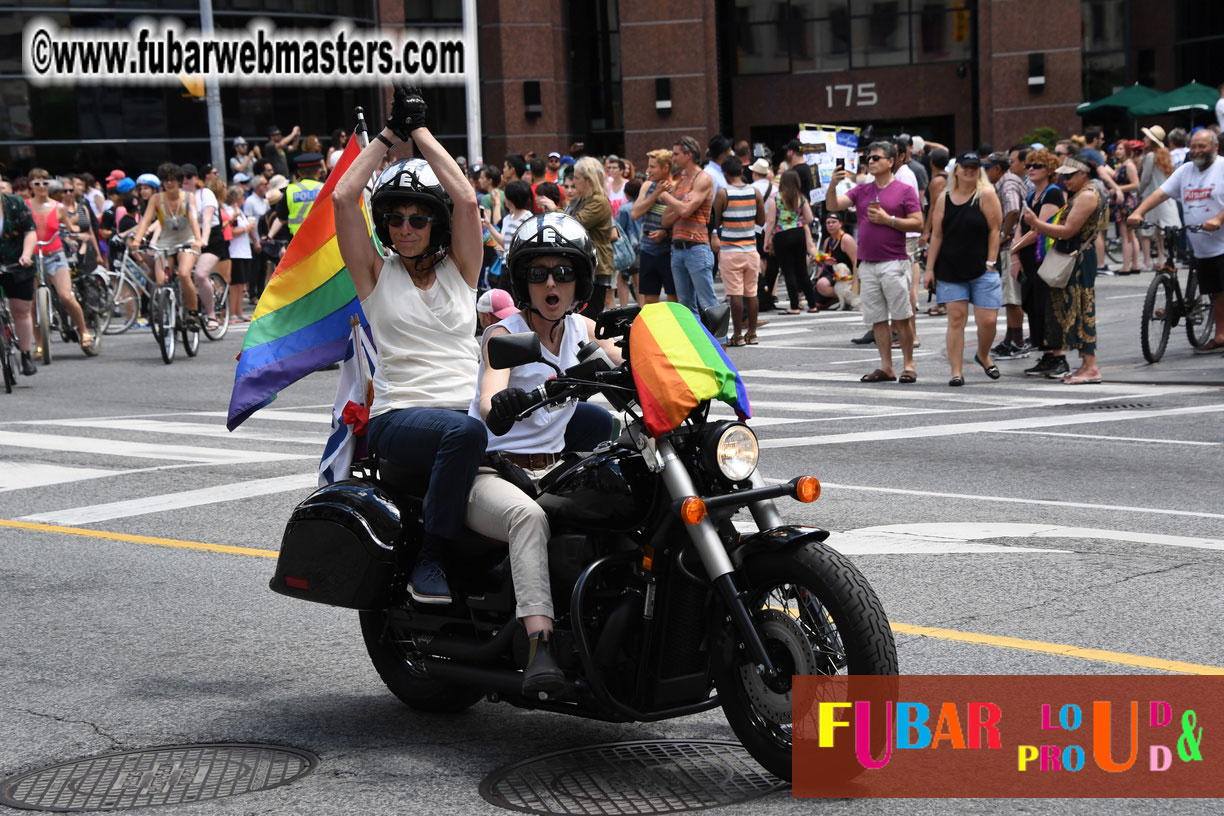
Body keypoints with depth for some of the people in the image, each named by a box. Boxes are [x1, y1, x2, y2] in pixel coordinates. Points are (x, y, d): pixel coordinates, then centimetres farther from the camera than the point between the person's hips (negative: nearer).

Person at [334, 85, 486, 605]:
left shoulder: (459, 269, 16)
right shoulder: (377, 273, 12)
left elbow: (466, 199, 1)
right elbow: (343, 196, -1)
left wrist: (421, 131, 7)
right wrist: (391, 134, 7)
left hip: (469, 404, 3)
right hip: (400, 416, -3)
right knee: (464, 431, -39)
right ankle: (428, 560, -30)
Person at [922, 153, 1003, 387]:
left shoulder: (986, 195, -3)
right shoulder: (944, 199, 6)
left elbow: (994, 230, -4)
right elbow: (937, 235, 7)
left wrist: (991, 262, -9)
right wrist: (929, 268, 4)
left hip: (982, 269, -2)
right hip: (950, 269, 2)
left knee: (987, 320, -4)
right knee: (956, 318, -3)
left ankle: (983, 356, 26)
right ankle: (956, 371, 0)